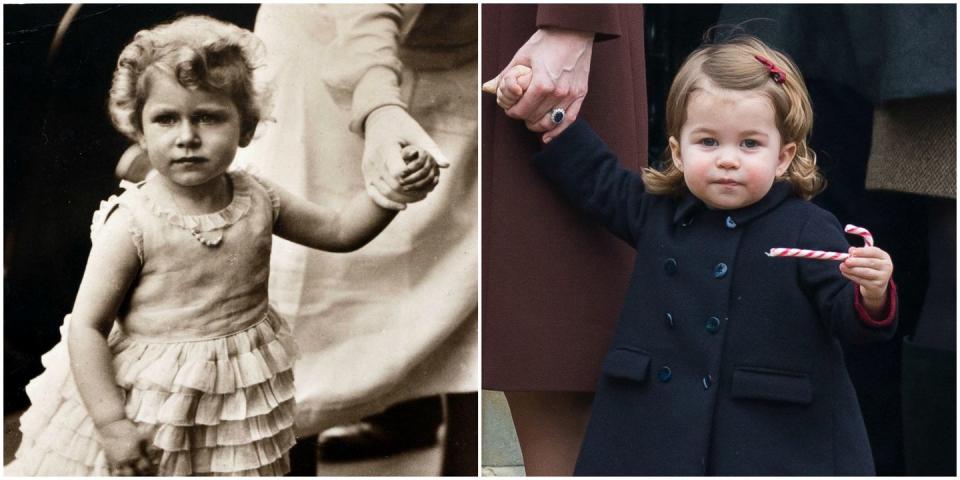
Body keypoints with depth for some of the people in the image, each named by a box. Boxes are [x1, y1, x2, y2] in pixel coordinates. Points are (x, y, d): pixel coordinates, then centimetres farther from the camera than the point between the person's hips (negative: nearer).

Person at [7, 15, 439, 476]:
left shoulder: (256, 199, -5)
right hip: (145, 398, -4)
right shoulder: (132, 223, -19)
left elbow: (339, 230, 7)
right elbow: (86, 326, -16)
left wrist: (390, 189, -9)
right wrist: (111, 424, -19)